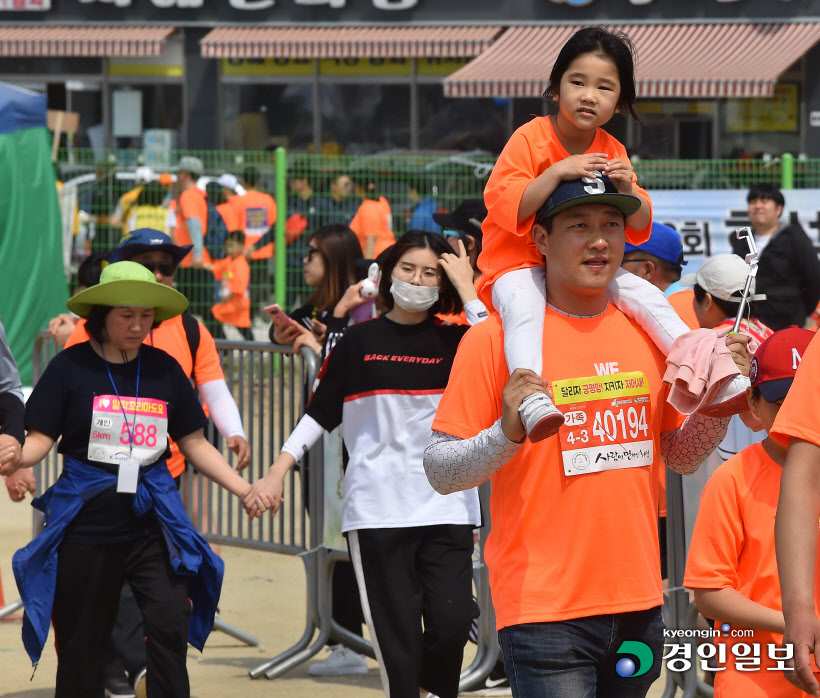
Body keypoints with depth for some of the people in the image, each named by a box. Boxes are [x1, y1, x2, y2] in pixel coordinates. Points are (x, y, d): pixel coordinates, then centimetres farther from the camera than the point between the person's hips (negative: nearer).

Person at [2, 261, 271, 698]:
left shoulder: (164, 369, 6)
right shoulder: (72, 367, -3)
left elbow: (194, 443, 10)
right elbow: (39, 440, -6)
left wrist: (244, 490, 1)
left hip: (152, 522, 2)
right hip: (86, 523, -2)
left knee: (170, 625, -12)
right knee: (82, 643, 5)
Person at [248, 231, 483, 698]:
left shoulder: (454, 340, 7)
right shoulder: (360, 341, 9)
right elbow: (320, 414, 13)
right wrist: (277, 472, 6)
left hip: (447, 506, 0)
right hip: (377, 509, 0)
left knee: (452, 621, -12)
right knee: (396, 633, -4)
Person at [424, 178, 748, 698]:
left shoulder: (645, 335, 9)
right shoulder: (495, 338, -7)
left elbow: (682, 456, 19)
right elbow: (440, 471, -9)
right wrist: (507, 433, -26)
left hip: (639, 601, 5)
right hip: (544, 609, -5)